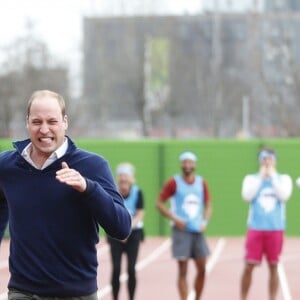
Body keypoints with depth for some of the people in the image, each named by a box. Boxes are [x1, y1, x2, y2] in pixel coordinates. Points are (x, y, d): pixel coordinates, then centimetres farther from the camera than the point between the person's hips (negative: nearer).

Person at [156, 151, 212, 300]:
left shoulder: (201, 182, 8)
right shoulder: (174, 182, -3)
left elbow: (208, 204, 17)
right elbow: (159, 203, -3)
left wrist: (205, 221, 0)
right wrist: (175, 219, -12)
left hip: (198, 231, 4)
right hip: (181, 230, -4)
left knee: (202, 269, 4)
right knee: (183, 270, -5)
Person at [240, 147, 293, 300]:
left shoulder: (284, 179, 7)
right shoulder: (251, 178, 8)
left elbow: (284, 196, -11)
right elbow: (247, 196, -10)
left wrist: (273, 176, -8)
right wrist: (261, 177, -8)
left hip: (275, 229, 0)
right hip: (256, 228, 0)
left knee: (273, 267, 3)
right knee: (249, 266, -4)